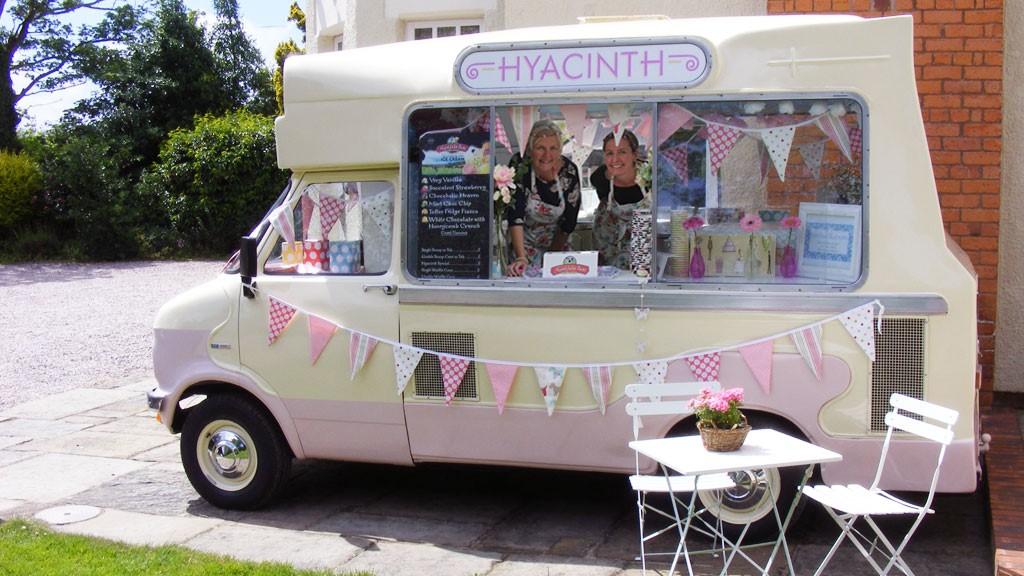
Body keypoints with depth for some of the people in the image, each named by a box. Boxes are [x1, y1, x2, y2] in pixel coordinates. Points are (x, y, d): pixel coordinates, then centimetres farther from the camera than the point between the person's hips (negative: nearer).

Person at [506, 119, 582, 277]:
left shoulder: (569, 171, -21)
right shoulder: (519, 167, -25)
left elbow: (569, 222, -11)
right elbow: (515, 217, -33)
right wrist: (521, 257, -44)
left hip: (558, 241, 1)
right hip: (525, 239, -1)